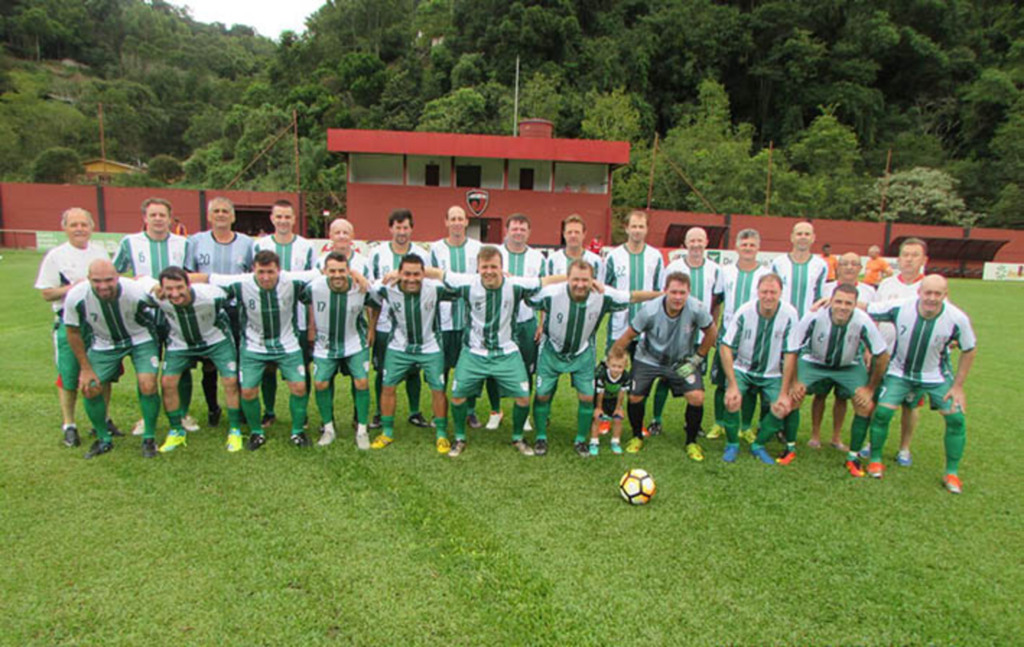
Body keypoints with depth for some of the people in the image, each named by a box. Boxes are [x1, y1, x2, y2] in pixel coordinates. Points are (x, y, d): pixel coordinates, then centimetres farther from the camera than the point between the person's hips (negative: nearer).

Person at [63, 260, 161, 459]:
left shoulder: (137, 293, -31)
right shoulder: (76, 297, -25)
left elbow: (152, 323, -10)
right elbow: (73, 332, -7)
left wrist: (157, 353, -4)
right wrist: (85, 368, -3)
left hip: (140, 340, -3)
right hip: (103, 344, 3)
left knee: (147, 385, -18)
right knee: (90, 388, -5)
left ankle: (149, 438, 3)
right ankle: (104, 440, 18)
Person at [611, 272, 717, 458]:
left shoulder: (696, 309, -25)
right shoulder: (650, 310, -26)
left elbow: (711, 332, -6)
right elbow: (628, 336, -13)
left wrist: (697, 359, -6)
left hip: (681, 361, 1)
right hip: (648, 359, 0)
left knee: (697, 397, -15)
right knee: (635, 398, -6)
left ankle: (691, 442, 11)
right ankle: (637, 437, 24)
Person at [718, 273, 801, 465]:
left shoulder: (789, 315, -18)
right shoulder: (744, 312, -18)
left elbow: (790, 355, -13)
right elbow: (726, 347, -15)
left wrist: (784, 394, -13)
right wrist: (732, 385, -22)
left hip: (772, 374, 1)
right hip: (742, 369, -1)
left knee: (781, 409, -16)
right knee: (732, 400, -23)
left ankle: (758, 445, 11)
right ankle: (732, 445, 2)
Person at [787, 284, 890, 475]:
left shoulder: (863, 322, -27)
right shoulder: (814, 316, -30)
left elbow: (882, 356, -11)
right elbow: (793, 349, -15)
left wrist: (870, 388, -6)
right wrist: (795, 382, -13)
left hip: (850, 367, 1)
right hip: (813, 362, -1)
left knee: (867, 406, -12)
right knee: (793, 394, -19)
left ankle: (853, 458, 7)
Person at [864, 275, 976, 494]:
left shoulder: (957, 319, -21)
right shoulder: (899, 308, -25)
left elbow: (969, 350, -5)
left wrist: (958, 386, -5)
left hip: (937, 376, 1)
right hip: (900, 373, -1)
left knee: (956, 418, -8)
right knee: (882, 412, -14)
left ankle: (952, 473, 13)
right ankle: (875, 460, 10)